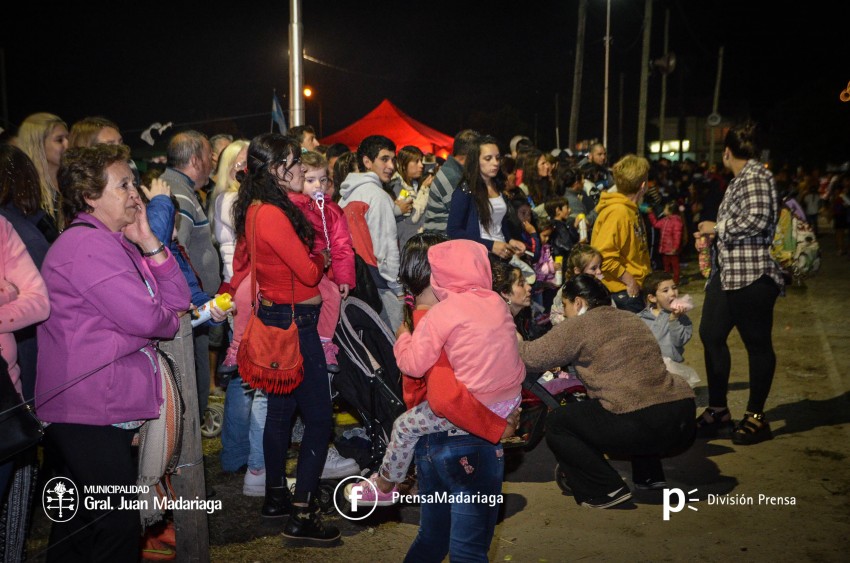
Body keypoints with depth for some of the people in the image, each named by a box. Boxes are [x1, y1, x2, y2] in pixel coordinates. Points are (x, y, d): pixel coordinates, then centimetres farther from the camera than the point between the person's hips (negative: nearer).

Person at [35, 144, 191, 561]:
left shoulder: (117, 242, 17)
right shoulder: (88, 245, -16)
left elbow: (178, 300, 9)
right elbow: (144, 319, -23)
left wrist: (149, 244, -1)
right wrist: (173, 320, 0)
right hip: (91, 411, -11)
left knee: (80, 521, 20)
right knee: (118, 528, -6)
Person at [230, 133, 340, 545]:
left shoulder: (253, 209, 7)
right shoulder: (273, 214, -22)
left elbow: (243, 265, 17)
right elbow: (308, 271, -19)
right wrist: (322, 259, 2)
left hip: (274, 316, 10)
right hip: (294, 321, -10)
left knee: (281, 409, 19)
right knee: (318, 416, -4)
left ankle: (276, 496, 33)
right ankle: (301, 516, 0)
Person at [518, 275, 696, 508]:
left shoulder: (578, 326, -1)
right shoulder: (632, 319, 21)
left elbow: (531, 357, 1)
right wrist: (573, 372, 39)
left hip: (642, 426, -8)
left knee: (556, 423, 10)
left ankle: (606, 491, 5)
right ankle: (649, 475, 30)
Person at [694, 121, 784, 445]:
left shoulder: (755, 175, -10)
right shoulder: (740, 179, 17)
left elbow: (757, 219, -22)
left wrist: (718, 227, -12)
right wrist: (711, 235, 21)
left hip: (751, 274, -10)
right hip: (728, 272, 10)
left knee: (757, 343, 2)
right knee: (711, 335, 9)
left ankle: (756, 417, 13)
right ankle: (718, 410, 21)